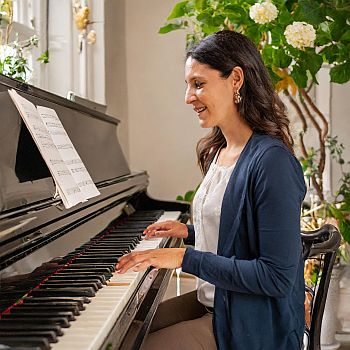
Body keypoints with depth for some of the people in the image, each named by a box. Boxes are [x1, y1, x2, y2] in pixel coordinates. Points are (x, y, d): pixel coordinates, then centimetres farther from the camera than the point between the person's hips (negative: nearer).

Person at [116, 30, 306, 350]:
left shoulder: (271, 161, -23)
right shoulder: (218, 152, 5)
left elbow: (278, 277, -25)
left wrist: (186, 258, -24)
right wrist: (190, 233, 4)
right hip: (213, 301, 8)